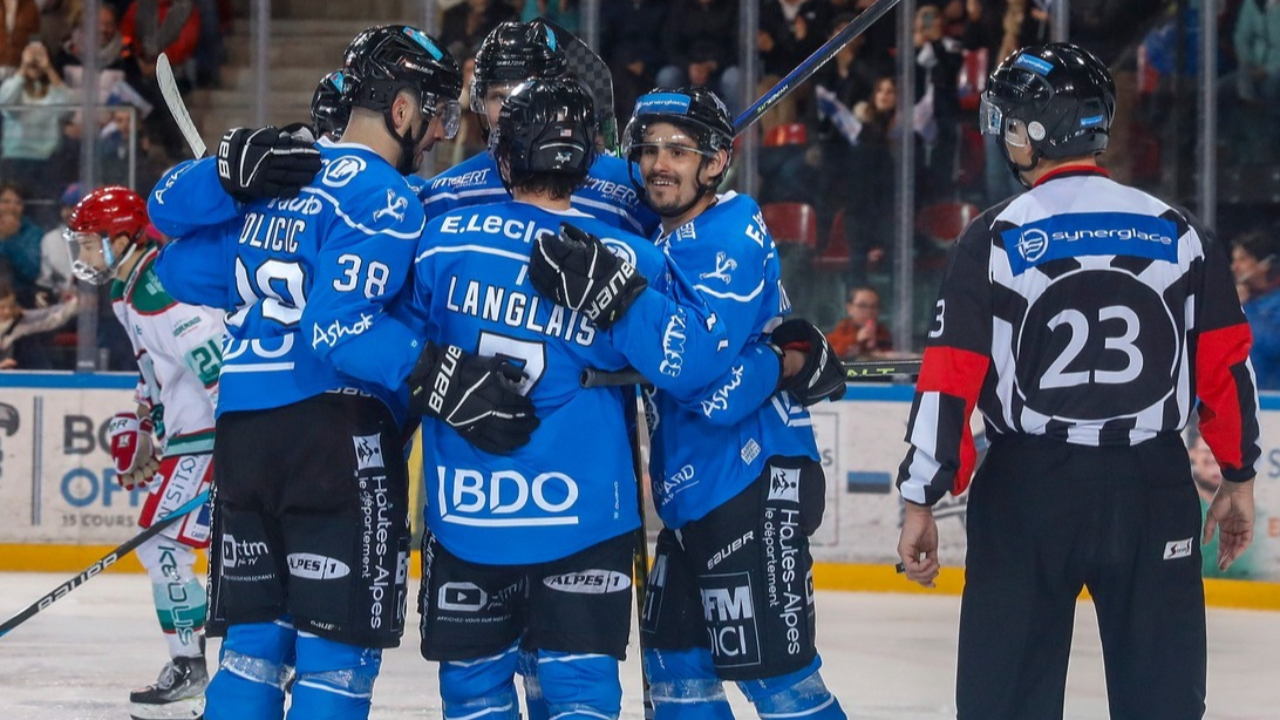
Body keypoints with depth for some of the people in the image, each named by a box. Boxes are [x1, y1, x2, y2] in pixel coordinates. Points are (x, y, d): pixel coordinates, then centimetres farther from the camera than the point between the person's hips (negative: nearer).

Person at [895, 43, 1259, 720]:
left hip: (1028, 489, -2)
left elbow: (951, 380, -7)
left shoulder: (997, 238, -5)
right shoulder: (1179, 233, 3)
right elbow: (1228, 363, 5)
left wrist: (920, 500, -2)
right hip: (1154, 490, 2)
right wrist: (1238, 478, 16)